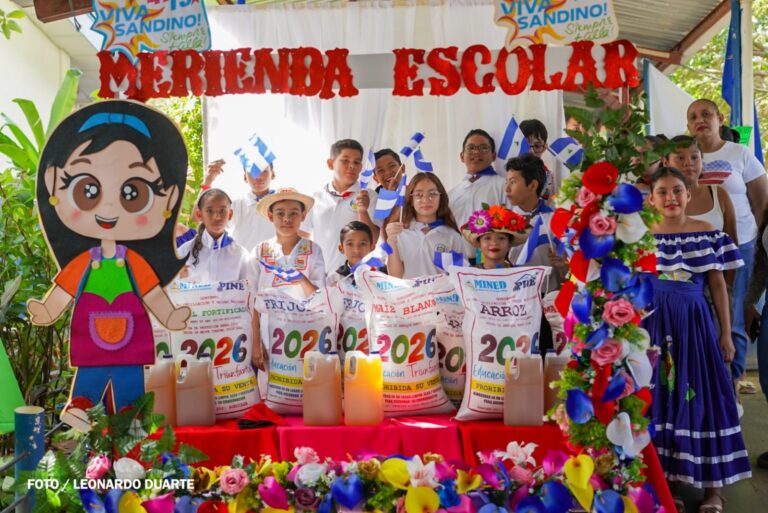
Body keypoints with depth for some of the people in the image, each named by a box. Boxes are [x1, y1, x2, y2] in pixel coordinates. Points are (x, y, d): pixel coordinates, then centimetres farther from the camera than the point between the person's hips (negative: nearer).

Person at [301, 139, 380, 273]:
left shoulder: (369, 197, -1)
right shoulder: (316, 198, 8)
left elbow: (374, 241, -4)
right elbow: (302, 238, 16)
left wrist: (363, 212, -18)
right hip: (320, 274, 2)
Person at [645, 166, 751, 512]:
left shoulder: (709, 234, 3)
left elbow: (718, 285, 5)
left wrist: (726, 333, 3)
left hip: (695, 322, 0)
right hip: (653, 322, 0)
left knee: (701, 397, 3)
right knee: (656, 394, 4)